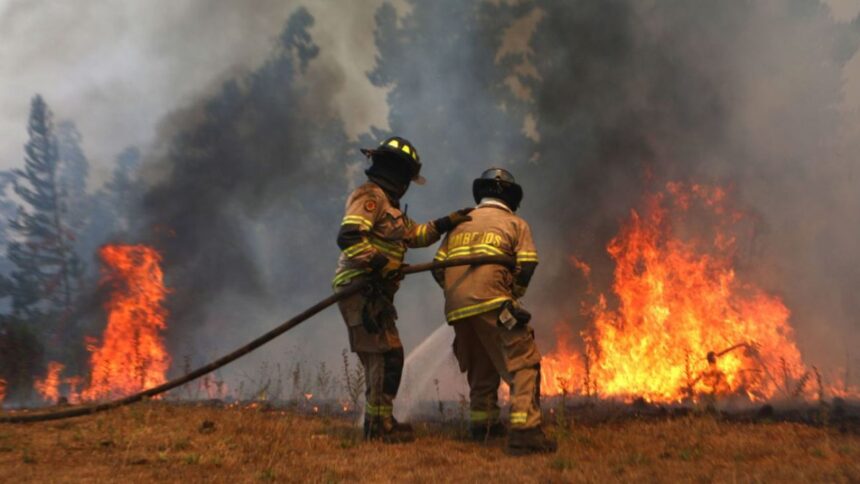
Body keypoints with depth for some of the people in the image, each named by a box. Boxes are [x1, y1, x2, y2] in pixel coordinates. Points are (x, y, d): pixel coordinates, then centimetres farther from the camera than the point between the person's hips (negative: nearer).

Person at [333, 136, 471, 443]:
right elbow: (348, 238, -25)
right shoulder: (370, 196, -11)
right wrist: (381, 264, -23)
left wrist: (446, 223, 17)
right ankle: (378, 424, -3)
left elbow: (413, 234, 28)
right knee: (387, 354, -9)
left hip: (372, 293, 10)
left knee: (380, 357, 14)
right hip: (360, 290, -10)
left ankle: (379, 422, 22)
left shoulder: (386, 202, 21)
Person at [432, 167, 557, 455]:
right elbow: (527, 267, -2)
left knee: (481, 366, 23)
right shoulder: (515, 224, 10)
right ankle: (524, 432, -19)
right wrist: (512, 296, 13)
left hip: (457, 309, 6)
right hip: (491, 304, -6)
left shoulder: (460, 223, 22)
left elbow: (438, 267, 15)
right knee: (523, 364, -6)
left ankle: (483, 424, 32)